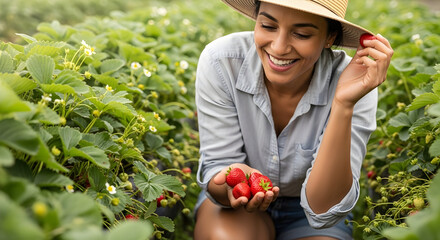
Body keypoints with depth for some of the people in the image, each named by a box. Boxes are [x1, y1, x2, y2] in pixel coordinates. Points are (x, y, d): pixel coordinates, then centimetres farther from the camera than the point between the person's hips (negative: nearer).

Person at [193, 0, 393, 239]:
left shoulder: (354, 83, -24)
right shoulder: (220, 60, -22)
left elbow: (324, 211, -27)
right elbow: (216, 168, -16)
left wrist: (343, 105, -37)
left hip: (306, 218, 1)